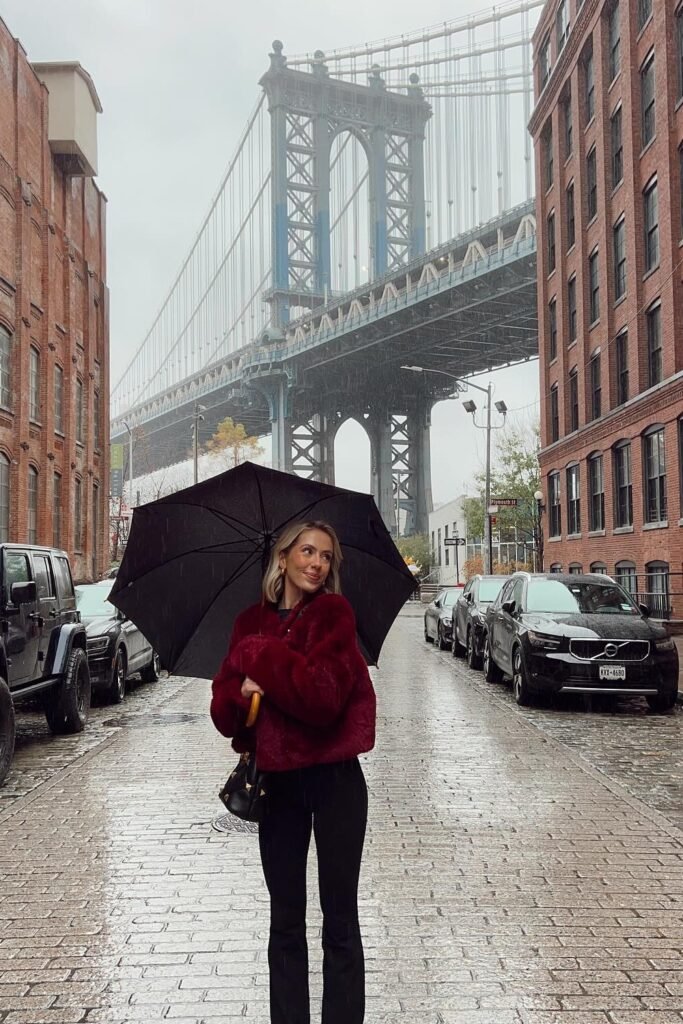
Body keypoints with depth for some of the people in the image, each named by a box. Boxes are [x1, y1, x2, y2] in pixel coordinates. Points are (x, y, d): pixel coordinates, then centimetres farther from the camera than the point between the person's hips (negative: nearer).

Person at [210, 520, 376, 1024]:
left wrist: (260, 657, -13)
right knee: (286, 920, 14)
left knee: (340, 919, 6)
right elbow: (224, 709, 3)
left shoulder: (334, 614, -6)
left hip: (334, 778, -4)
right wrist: (241, 694, -18)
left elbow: (322, 695, -20)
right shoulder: (251, 623, 5)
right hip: (276, 780, 4)